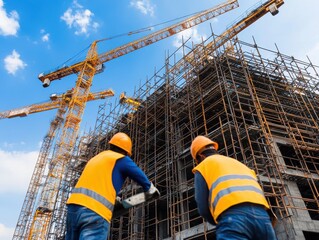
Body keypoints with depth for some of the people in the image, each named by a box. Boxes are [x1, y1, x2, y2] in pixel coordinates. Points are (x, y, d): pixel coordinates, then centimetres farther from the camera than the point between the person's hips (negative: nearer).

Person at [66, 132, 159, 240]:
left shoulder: (95, 158, 27)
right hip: (95, 212, -8)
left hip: (74, 206, 8)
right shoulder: (122, 159, 5)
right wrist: (151, 190, 33)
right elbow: (141, 177, 12)